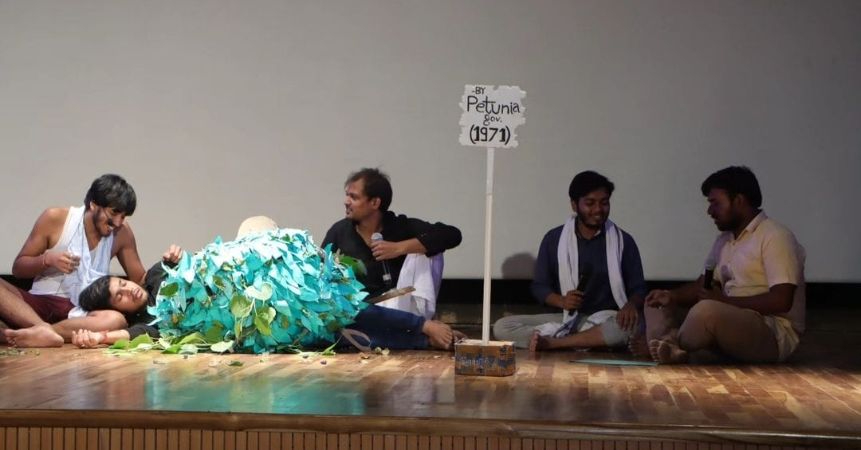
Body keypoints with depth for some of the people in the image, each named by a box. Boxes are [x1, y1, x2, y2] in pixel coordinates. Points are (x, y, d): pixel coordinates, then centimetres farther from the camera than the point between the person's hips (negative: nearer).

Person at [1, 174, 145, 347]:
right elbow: (18, 268, 4)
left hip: (77, 313, 1)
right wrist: (47, 260, -16)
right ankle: (44, 330, -46)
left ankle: (36, 332, -40)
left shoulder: (122, 233, 5)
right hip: (38, 303, -1)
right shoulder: (55, 219, -2)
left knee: (116, 320, -35)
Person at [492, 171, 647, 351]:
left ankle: (551, 341, -29)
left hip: (607, 320, -2)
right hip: (567, 319, 2)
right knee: (502, 327, -20)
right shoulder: (553, 239, 3)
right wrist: (562, 301, -14)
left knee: (631, 325, -38)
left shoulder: (623, 241, 1)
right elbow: (539, 286, 8)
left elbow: (638, 288, 3)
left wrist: (631, 305, -21)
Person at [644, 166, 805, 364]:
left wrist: (724, 300, -18)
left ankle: (672, 344, -7)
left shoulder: (775, 237, -11)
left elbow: (781, 301, -20)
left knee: (707, 310, -36)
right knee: (658, 307, 5)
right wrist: (671, 296, -4)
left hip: (775, 335, -9)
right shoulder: (725, 239, 17)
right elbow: (703, 285, 16)